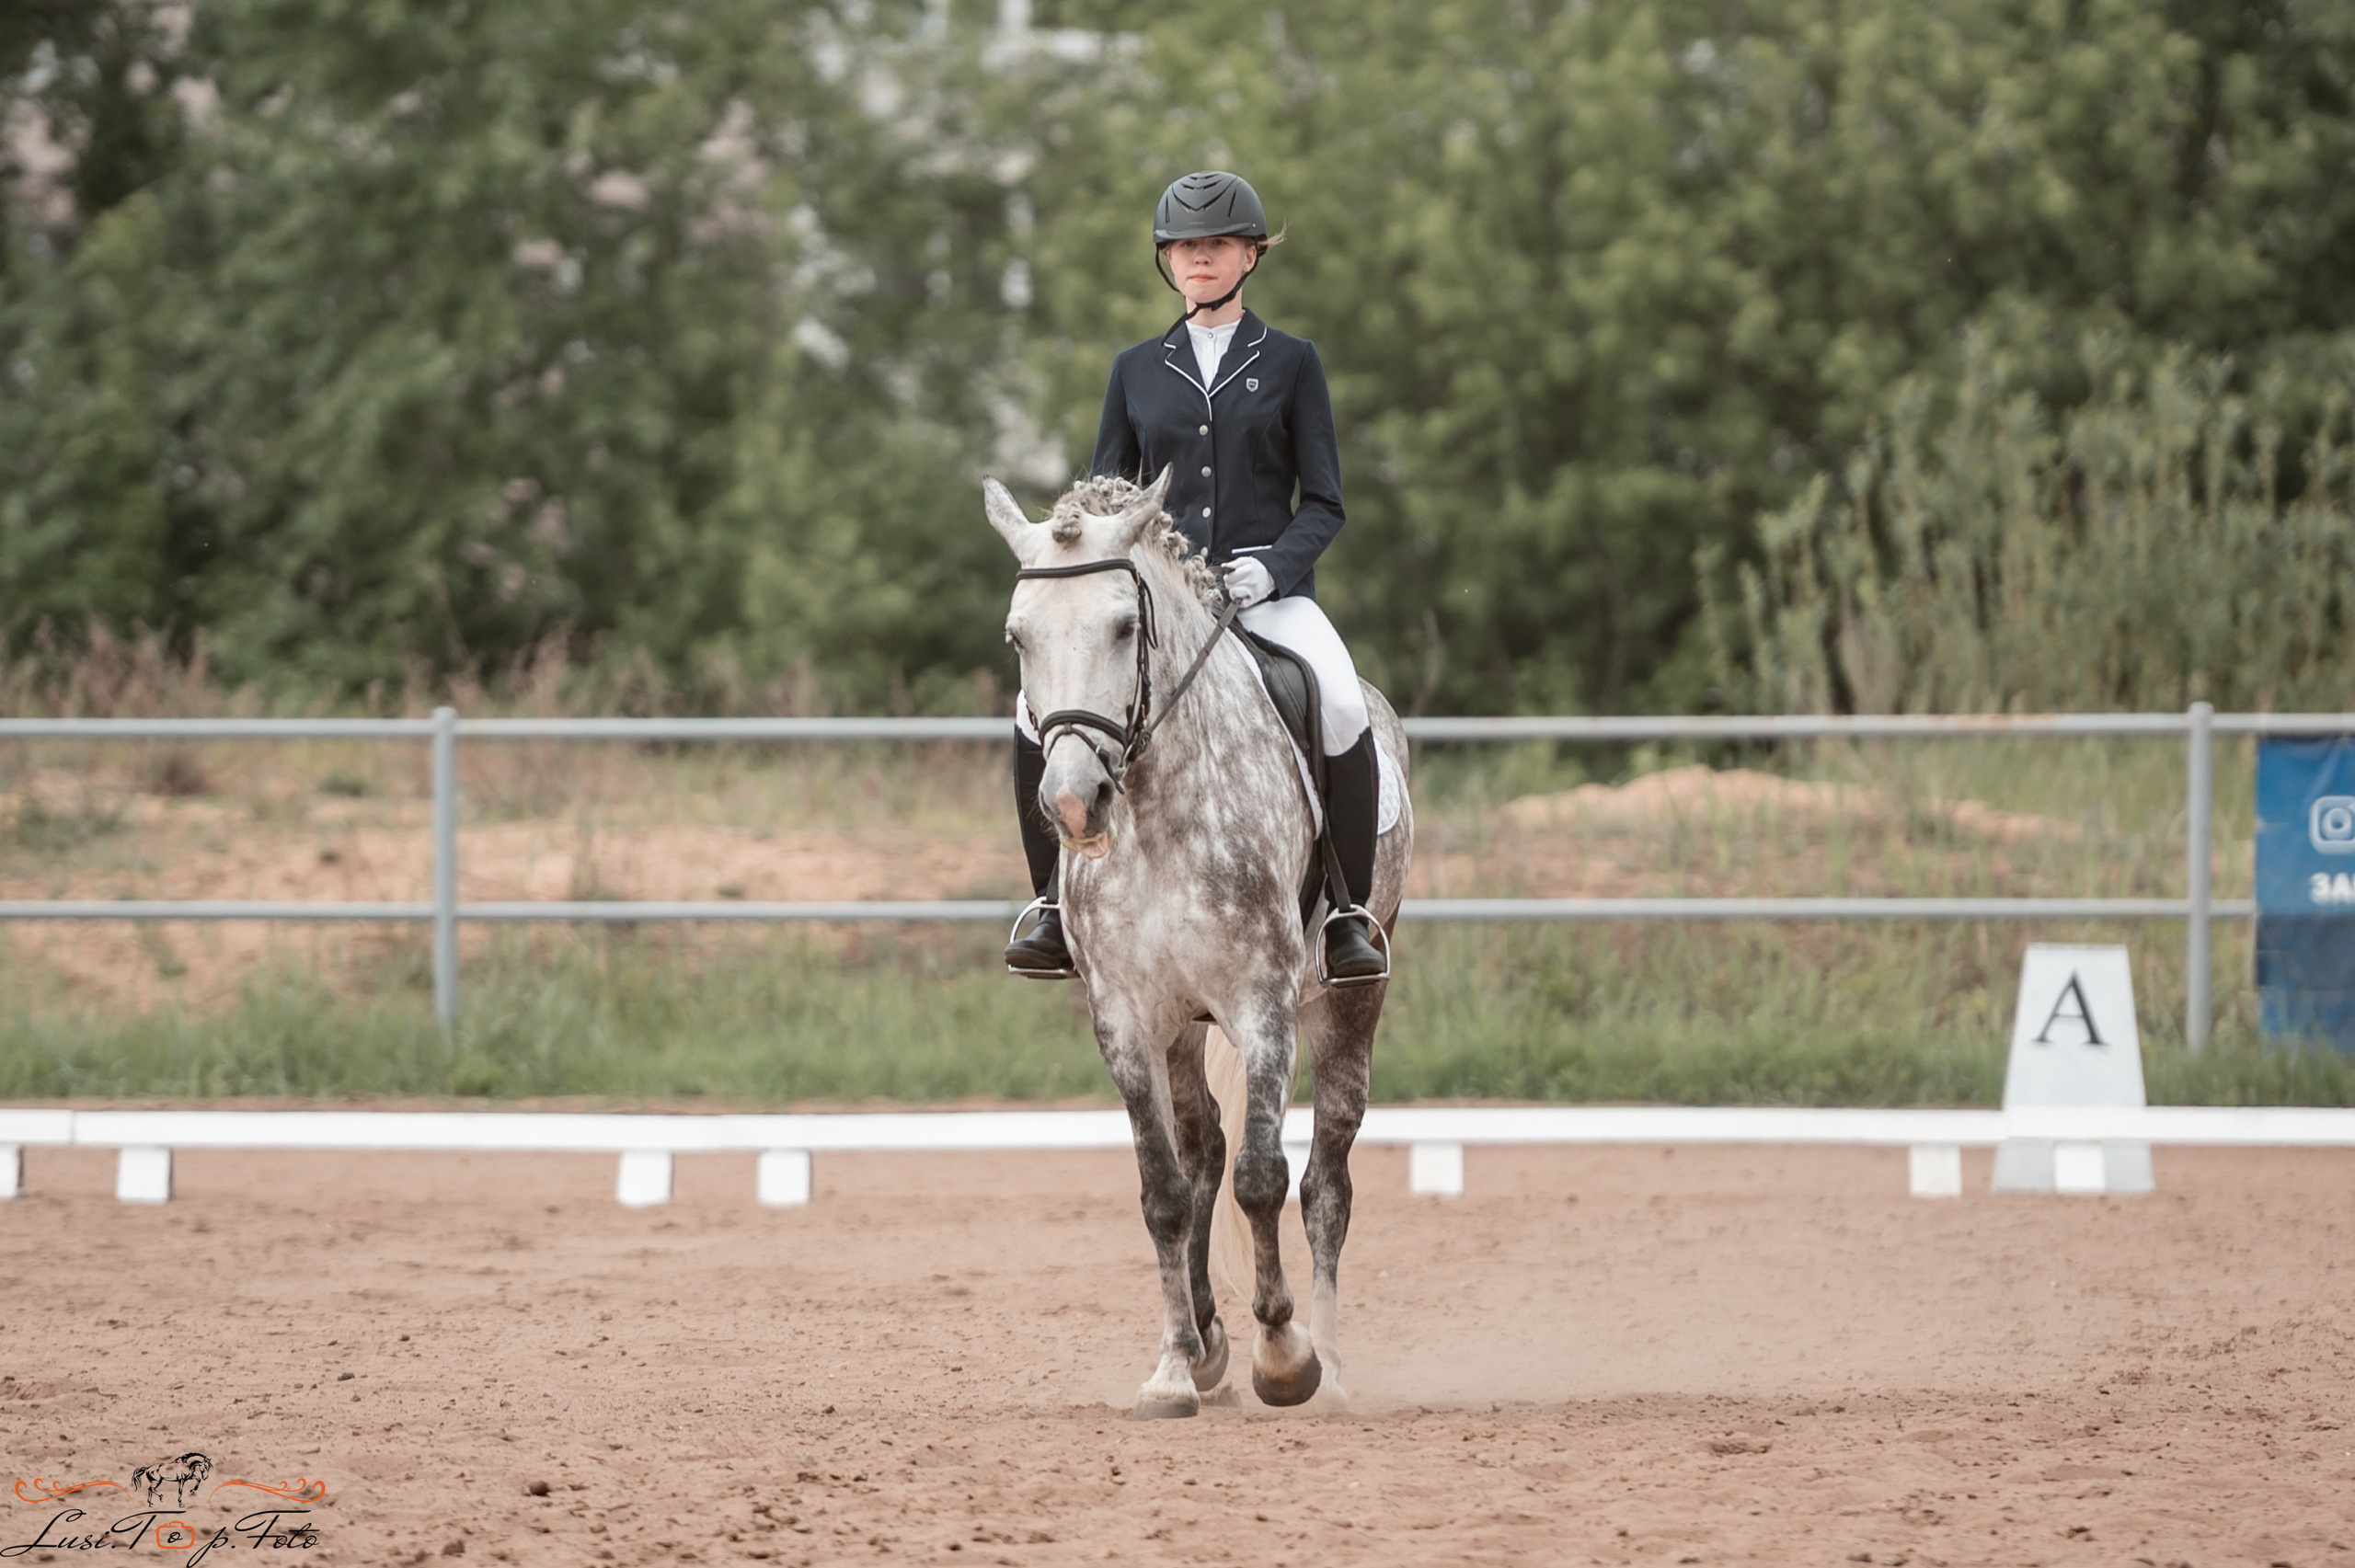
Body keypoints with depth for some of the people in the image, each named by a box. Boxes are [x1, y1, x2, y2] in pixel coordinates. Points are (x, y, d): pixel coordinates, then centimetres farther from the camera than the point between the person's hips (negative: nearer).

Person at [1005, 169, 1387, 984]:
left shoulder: (1291, 363, 8)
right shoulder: (1138, 370, 15)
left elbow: (1323, 503, 4)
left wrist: (1272, 564, -15)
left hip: (1269, 594, -2)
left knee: (1341, 707, -33)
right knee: (1039, 708, -23)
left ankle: (1349, 914, -19)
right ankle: (1055, 907, -7)